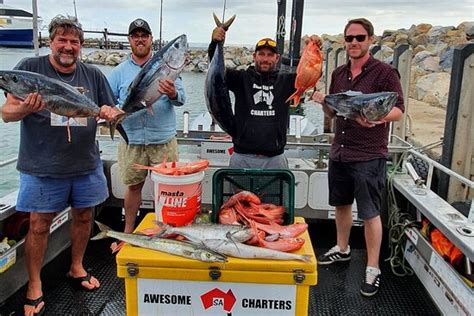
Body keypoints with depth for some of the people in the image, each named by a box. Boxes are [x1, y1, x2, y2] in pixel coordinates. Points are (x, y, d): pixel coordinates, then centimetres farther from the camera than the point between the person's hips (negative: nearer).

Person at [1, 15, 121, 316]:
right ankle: (34, 287, 21)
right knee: (39, 224, 4)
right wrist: (25, 108, -28)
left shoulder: (93, 75, 5)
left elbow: (113, 111, 10)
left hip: (86, 164, 3)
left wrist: (110, 112, -14)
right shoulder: (29, 68, -3)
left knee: (84, 217, 14)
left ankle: (77, 268, 36)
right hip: (42, 167, -3)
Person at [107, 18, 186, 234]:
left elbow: (182, 98, -5)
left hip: (164, 141, -1)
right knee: (133, 186, 12)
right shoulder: (119, 72, 7)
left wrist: (173, 94, -28)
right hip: (131, 141, 1)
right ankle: (128, 231, 28)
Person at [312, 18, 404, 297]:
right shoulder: (339, 74, 10)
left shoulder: (385, 73, -8)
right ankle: (342, 249, 38)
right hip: (339, 153, 6)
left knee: (370, 213, 1)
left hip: (369, 156, -6)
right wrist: (323, 102, -6)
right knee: (342, 204, 18)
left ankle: (373, 269, 14)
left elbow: (399, 111, -11)